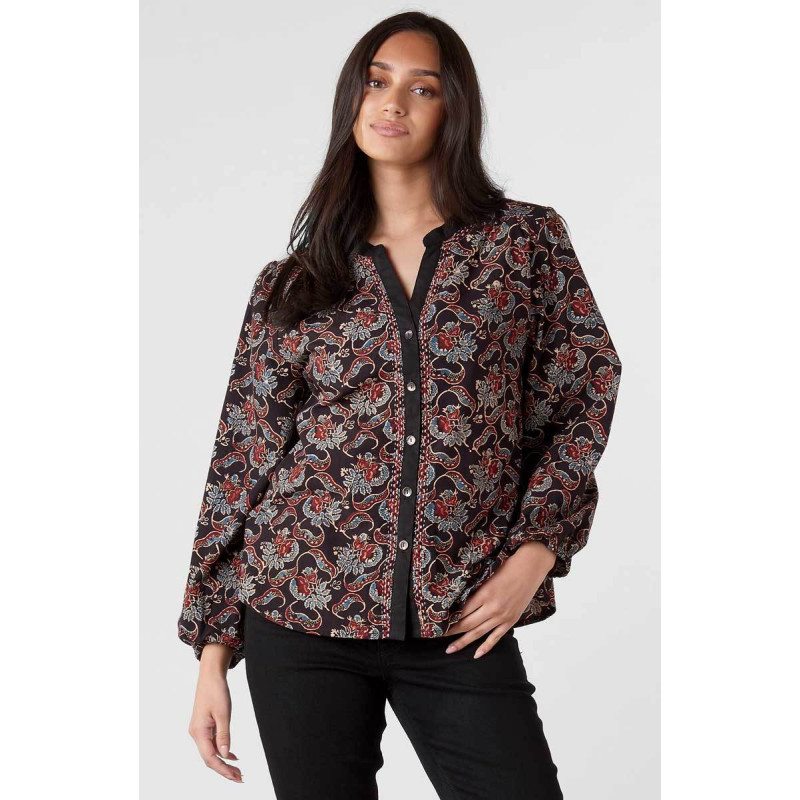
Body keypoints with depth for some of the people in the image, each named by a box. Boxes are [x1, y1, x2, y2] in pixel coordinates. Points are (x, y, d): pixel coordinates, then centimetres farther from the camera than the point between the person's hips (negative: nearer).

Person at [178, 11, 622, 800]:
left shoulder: (527, 241, 4)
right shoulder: (291, 284, 6)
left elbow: (588, 389, 6)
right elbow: (241, 463, 6)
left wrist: (536, 548, -5)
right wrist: (213, 650, 4)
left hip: (461, 626, 0)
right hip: (301, 616, 1)